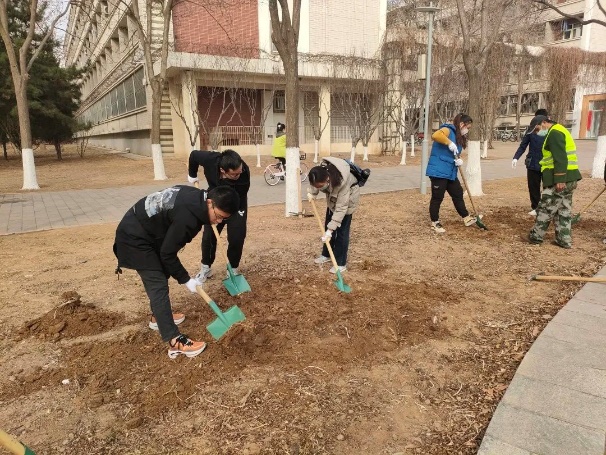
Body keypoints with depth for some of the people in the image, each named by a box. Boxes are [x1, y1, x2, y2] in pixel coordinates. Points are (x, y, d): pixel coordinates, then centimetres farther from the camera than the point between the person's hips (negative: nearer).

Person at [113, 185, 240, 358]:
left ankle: (158, 316, 40)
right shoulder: (188, 217, -32)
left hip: (145, 230, 10)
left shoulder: (196, 196, -3)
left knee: (159, 276, 21)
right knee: (158, 285, -12)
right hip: (134, 237, -10)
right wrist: (186, 280, -12)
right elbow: (168, 254, -22)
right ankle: (174, 342, -11)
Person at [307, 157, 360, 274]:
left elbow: (341, 208, -39)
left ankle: (341, 263, 4)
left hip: (347, 199, -6)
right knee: (328, 225, 14)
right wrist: (312, 192, -13)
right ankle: (326, 254, 31)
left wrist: (330, 229, -40)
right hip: (333, 197, 6)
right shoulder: (322, 171, -30)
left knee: (342, 231, -6)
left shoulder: (342, 182, -44)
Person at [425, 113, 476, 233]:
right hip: (438, 171, -9)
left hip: (450, 173, 9)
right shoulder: (448, 130, -11)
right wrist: (450, 143, -29)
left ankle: (466, 218, 30)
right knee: (437, 198, 0)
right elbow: (435, 135, -33)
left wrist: (459, 160, -6)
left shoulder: (459, 137, 17)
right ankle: (435, 222, 14)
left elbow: (455, 154, 16)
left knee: (458, 194, 17)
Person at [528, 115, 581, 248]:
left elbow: (560, 158, -22)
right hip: (569, 178, 11)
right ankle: (564, 239, 16)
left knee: (546, 208, 0)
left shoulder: (554, 133, -13)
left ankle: (536, 236, 9)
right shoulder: (558, 131, 21)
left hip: (560, 179, -11)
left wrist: (560, 180, -24)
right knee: (564, 210, 12)